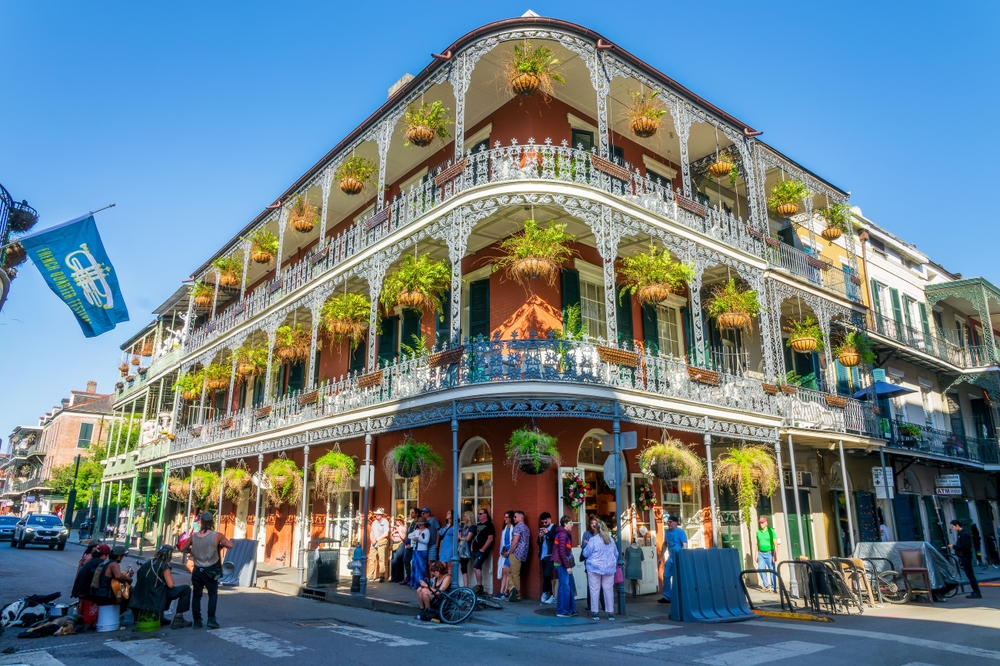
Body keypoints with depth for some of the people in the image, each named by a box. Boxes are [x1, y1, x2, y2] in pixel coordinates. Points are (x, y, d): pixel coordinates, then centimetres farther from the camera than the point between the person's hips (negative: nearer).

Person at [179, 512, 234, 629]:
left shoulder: (193, 536, -2)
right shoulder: (217, 535, -12)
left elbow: (182, 549, 8)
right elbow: (230, 545, -10)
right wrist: (219, 545, 7)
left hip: (197, 571, 3)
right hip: (211, 571, -2)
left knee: (197, 595, 13)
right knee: (213, 594, 10)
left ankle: (197, 621, 13)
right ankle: (211, 619, 1)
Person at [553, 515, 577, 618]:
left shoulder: (564, 533, 15)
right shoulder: (563, 534, -15)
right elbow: (562, 551, -20)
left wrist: (568, 565, 12)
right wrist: (567, 566, -19)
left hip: (564, 564, 10)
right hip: (562, 564, -10)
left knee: (570, 585, 14)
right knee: (564, 587, -3)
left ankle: (570, 609, 23)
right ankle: (562, 611, 4)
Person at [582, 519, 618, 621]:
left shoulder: (593, 539, -10)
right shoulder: (611, 540, 6)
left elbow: (585, 553, -5)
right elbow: (616, 554, 17)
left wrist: (587, 545, 14)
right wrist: (613, 562, 35)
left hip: (595, 568, -4)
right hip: (609, 568, 4)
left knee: (595, 590, 3)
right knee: (608, 590, 9)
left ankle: (595, 613, 5)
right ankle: (610, 613, 10)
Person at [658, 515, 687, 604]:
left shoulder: (680, 532, -11)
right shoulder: (667, 531, 9)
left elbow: (685, 545, -15)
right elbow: (665, 544, 19)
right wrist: (662, 556, 17)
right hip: (670, 557, 7)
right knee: (666, 576, 6)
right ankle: (667, 597, 14)